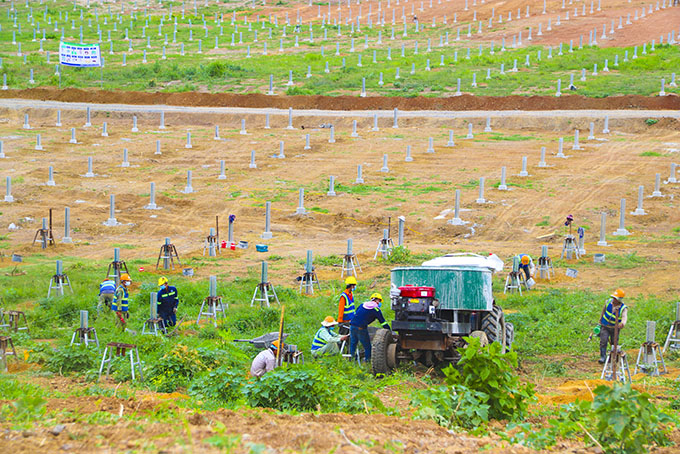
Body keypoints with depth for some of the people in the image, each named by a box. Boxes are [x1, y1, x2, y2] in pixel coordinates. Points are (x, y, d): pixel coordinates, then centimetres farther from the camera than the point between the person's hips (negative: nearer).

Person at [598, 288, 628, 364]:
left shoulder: (623, 308, -21)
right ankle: (602, 357, -9)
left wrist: (622, 323, -62)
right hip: (605, 326, 2)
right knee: (603, 341, -12)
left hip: (615, 328, -1)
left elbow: (624, 317, -40)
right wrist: (601, 319, 21)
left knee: (614, 343, 11)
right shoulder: (608, 302, -10)